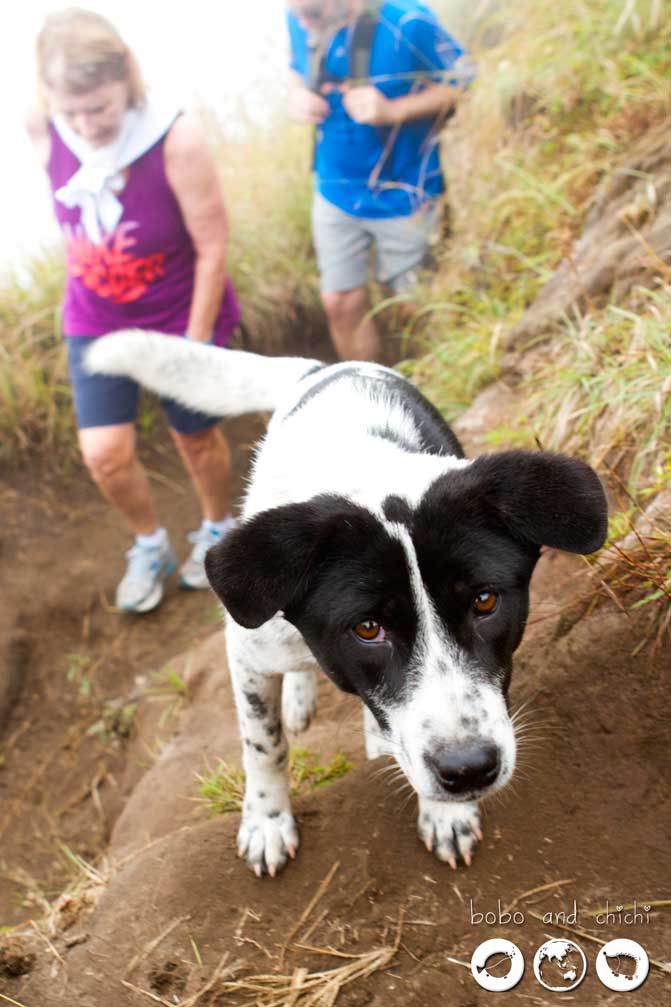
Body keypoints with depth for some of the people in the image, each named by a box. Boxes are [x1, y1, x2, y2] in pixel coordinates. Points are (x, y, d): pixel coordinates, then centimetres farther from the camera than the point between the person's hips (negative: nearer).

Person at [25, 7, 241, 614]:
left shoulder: (177, 140, -26)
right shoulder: (45, 133, -14)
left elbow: (212, 248, -19)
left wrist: (197, 342, -14)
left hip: (181, 318, -3)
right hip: (95, 323, 4)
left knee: (195, 437, 14)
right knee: (105, 454, -1)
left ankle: (217, 529, 45)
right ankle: (150, 546, 29)